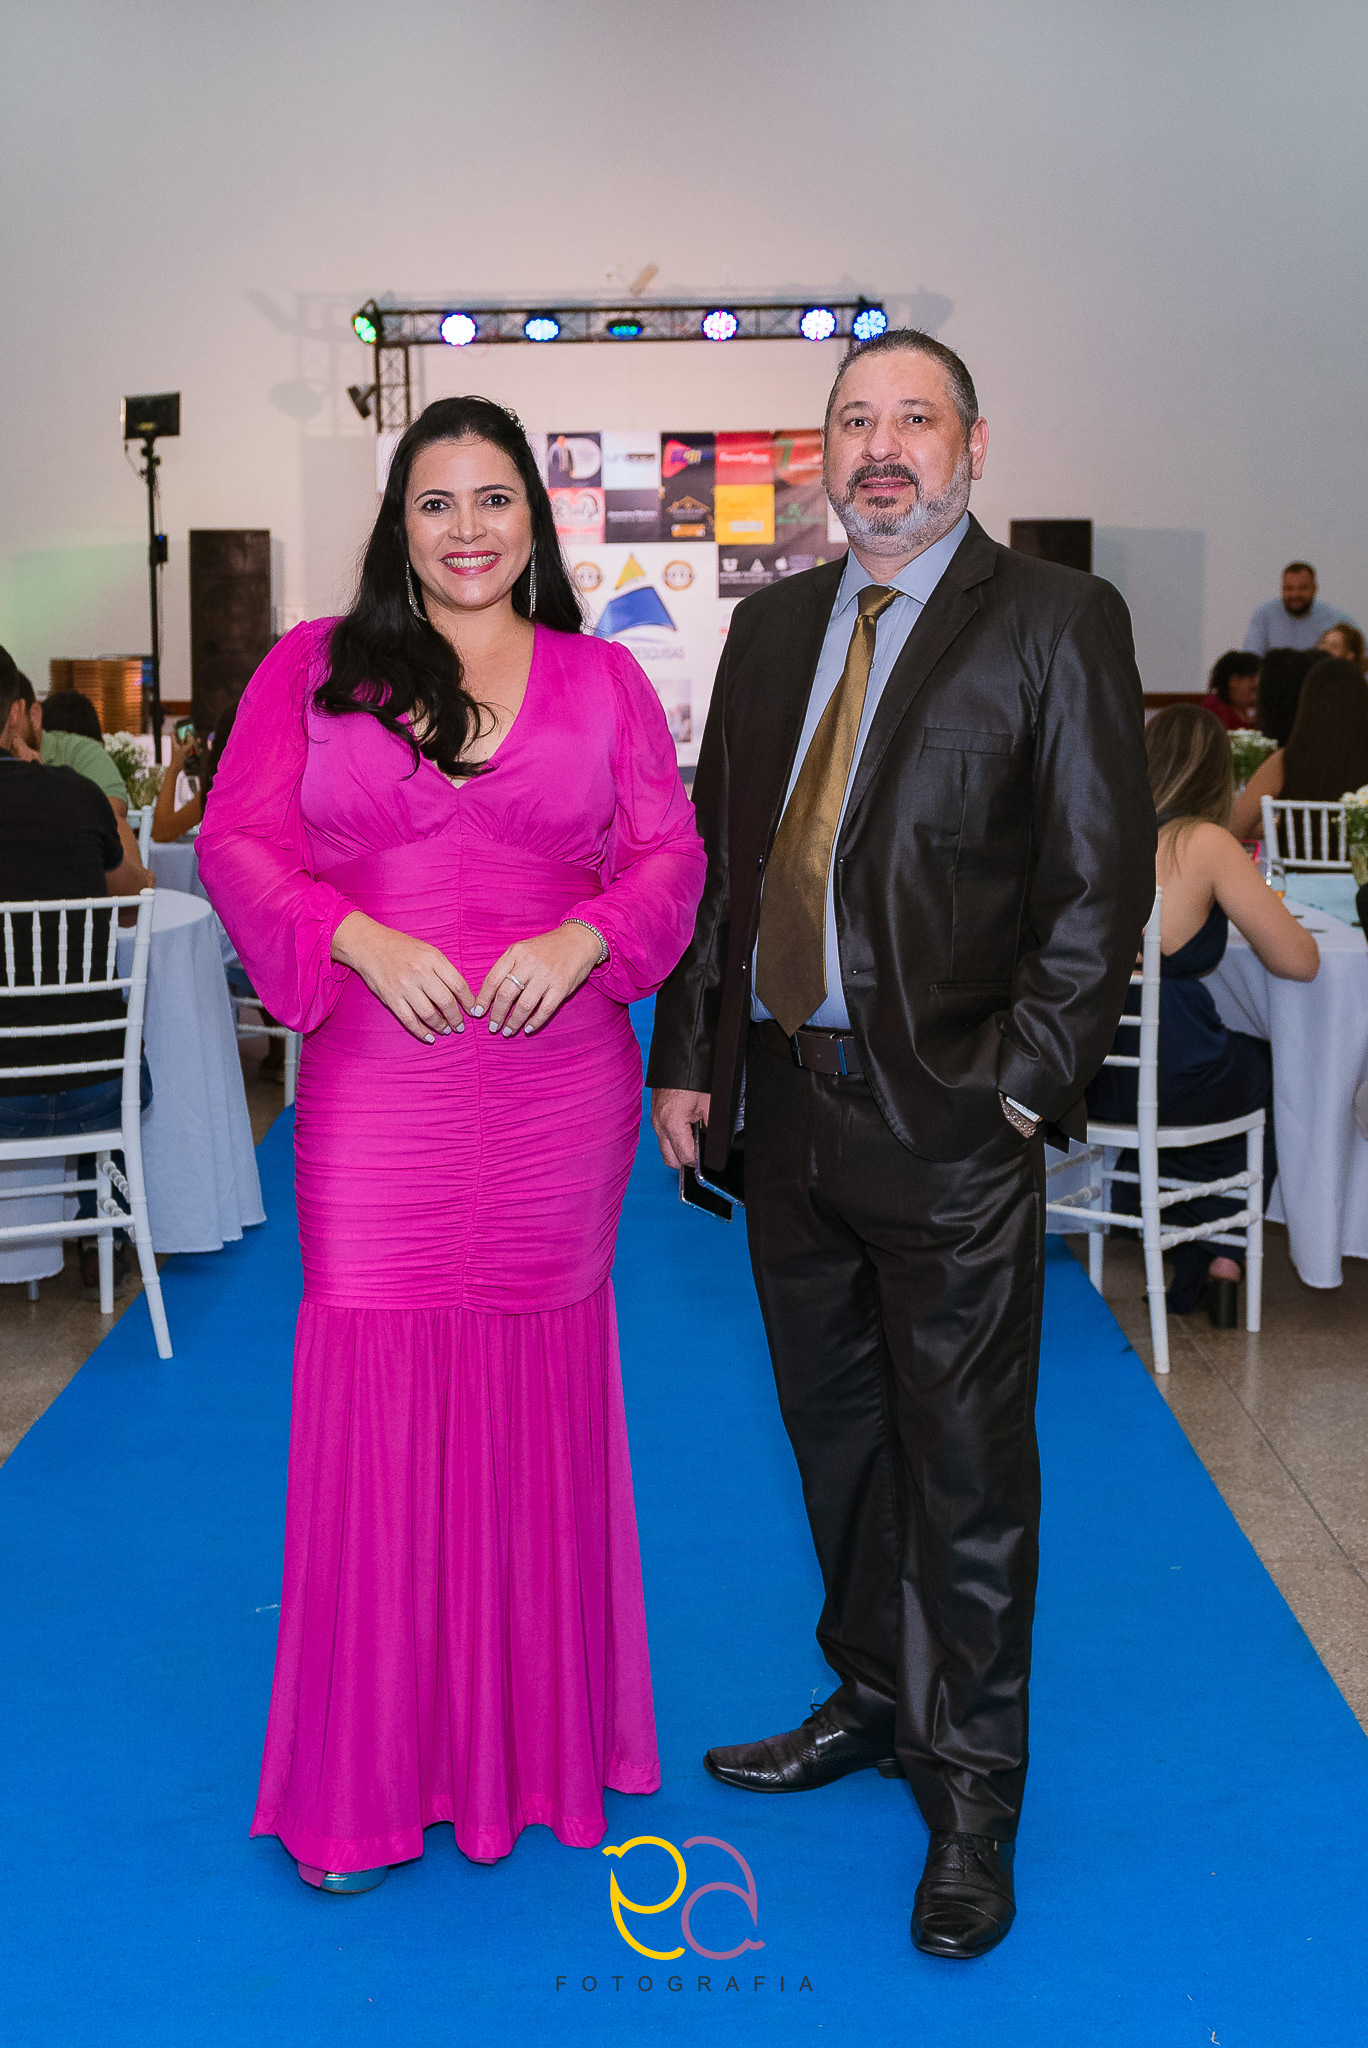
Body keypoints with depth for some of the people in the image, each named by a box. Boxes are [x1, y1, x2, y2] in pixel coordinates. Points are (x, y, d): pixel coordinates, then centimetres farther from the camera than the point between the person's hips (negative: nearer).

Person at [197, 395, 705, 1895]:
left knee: (535, 1401, 10)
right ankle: (364, 1782, 16)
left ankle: (536, 1737, 28)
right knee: (377, 1405, 0)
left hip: (558, 1090, 1)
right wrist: (361, 940, -13)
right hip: (377, 1095, -1)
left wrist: (581, 939, -12)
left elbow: (670, 854, 7)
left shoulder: (601, 679, 10)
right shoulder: (314, 669, 7)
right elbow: (238, 843, 2)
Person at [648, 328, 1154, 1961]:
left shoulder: (1055, 622, -4)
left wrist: (1022, 1086, -14)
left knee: (966, 1464, 4)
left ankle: (970, 1795, 20)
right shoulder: (770, 626, 12)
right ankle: (872, 1701, 37)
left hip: (949, 1119, -5)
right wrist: (687, 1057, 6)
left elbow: (1102, 881, -8)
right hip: (785, 1099, 6)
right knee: (835, 1432, 17)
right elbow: (715, 851, 13)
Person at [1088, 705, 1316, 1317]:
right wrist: (1250, 897, 10)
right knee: (1268, 1066, 31)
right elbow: (1298, 961, -8)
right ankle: (1222, 1254, 35)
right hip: (1171, 1083, -5)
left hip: (1078, 1079, 5)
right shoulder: (1205, 843, -13)